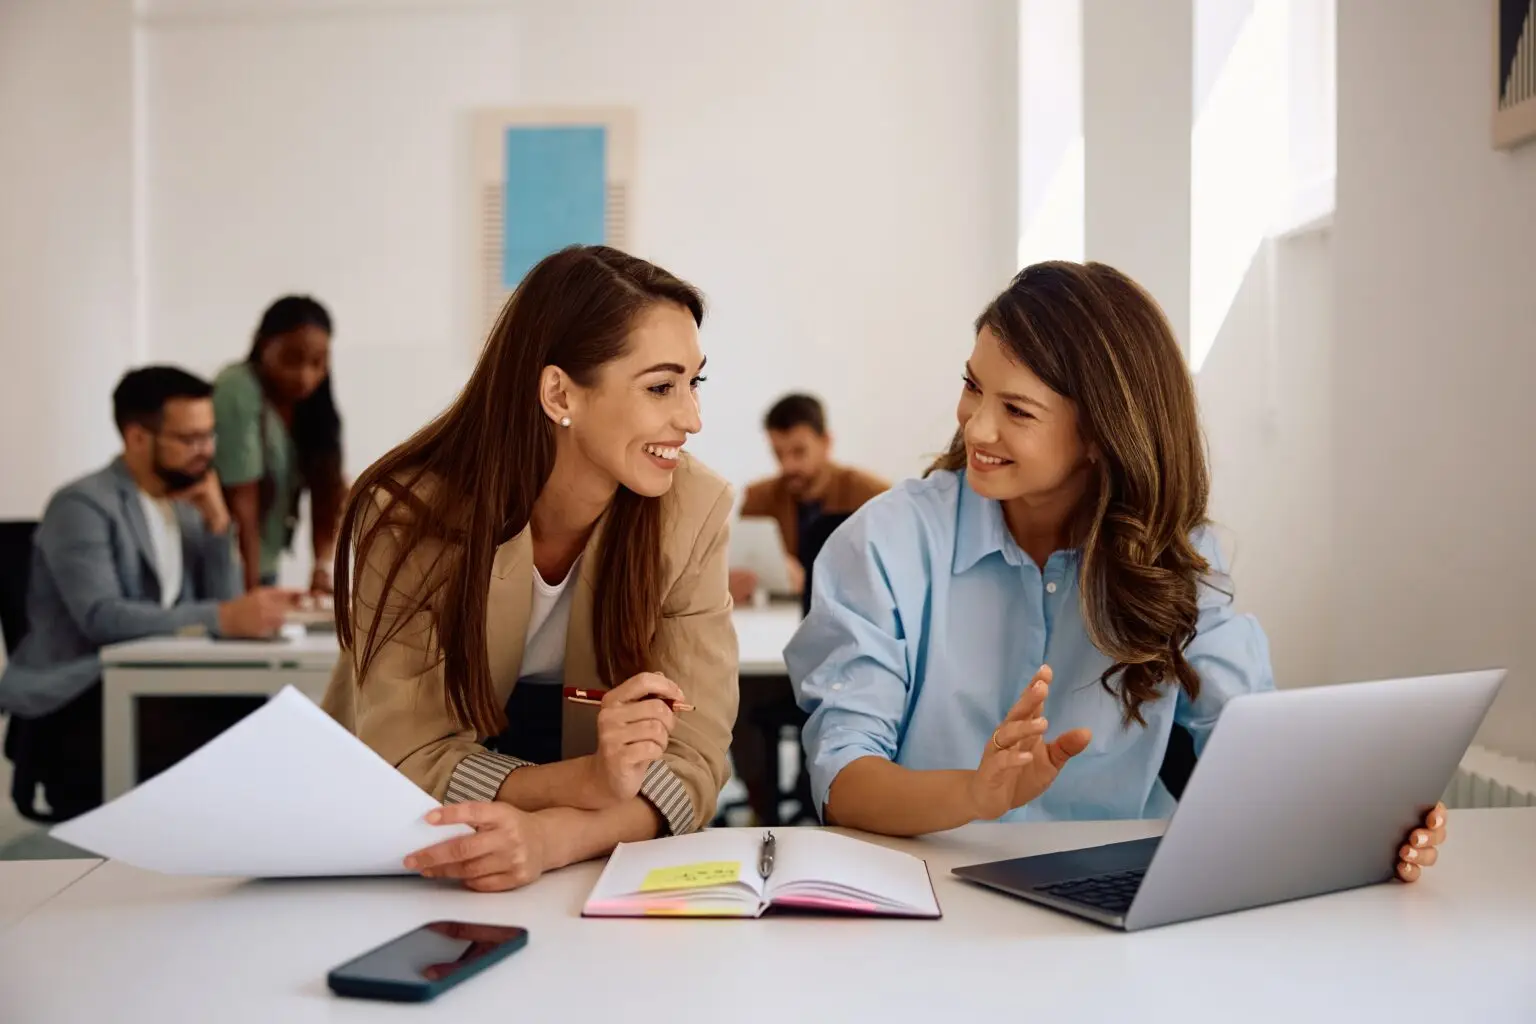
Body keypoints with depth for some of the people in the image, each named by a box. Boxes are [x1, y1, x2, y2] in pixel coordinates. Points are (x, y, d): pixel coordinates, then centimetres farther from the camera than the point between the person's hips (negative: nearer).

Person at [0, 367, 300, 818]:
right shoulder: (83, 506, -11)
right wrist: (223, 617, -36)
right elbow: (102, 617, -26)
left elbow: (222, 603, 6)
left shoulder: (186, 507, 13)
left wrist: (218, 525, -6)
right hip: (68, 708, -6)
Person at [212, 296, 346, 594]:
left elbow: (328, 489, -5)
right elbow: (240, 502, -22)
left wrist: (323, 567, -18)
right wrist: (251, 593, -21)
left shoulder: (312, 403, 0)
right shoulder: (236, 393, -22)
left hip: (263, 566, 6)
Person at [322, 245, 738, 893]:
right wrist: (587, 781, -33)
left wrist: (551, 837, -35)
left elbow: (692, 762, -16)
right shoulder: (411, 511, -17)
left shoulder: (694, 510, -14)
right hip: (409, 873, 0)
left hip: (588, 873, 0)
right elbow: (402, 760, -17)